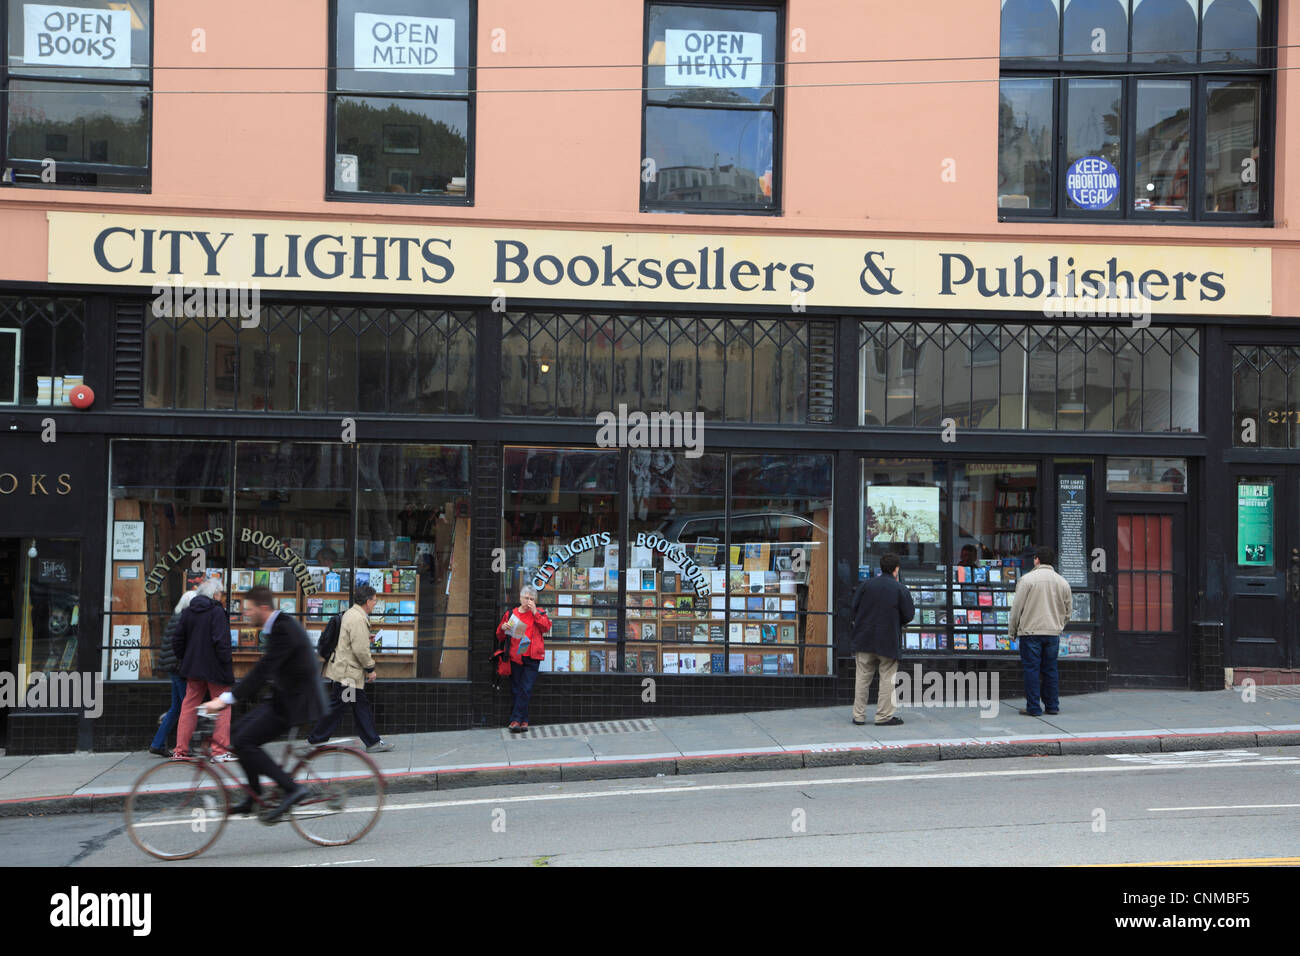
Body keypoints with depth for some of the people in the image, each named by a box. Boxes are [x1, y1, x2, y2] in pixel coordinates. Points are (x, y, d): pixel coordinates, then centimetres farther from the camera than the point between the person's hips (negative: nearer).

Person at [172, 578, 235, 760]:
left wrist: (184, 660, 19)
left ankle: (180, 750, 11)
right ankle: (220, 750, 0)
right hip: (215, 669, -6)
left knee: (189, 706, 11)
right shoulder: (217, 611, -12)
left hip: (193, 668, 6)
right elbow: (221, 640, -19)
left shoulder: (188, 612, 8)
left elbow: (178, 640, 10)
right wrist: (226, 662, -12)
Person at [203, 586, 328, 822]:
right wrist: (229, 696, 18)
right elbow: (265, 671, 19)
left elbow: (263, 670, -28)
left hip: (296, 703, -10)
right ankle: (254, 797, 18)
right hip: (286, 697, 10)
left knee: (243, 742, -12)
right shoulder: (280, 625, 12)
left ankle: (291, 788, -9)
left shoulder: (283, 629, -20)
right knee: (241, 732, 12)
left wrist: (227, 699, -30)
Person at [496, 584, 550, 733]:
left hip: (532, 658, -2)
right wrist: (503, 629, -8)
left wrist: (535, 612, -10)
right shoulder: (511, 614, 12)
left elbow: (546, 627, -6)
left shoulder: (539, 613, 11)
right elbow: (500, 636, 15)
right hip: (515, 657, 2)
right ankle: (523, 720, 10)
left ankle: (516, 720, -9)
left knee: (525, 690, -10)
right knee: (516, 690, 1)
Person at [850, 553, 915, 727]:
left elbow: (855, 607, 3)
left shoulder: (866, 585, -1)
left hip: (864, 639, 3)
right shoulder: (900, 589, -7)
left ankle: (859, 715, 12)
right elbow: (909, 615, -4)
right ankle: (884, 716, 6)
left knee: (862, 678, 10)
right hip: (889, 641, -3)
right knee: (887, 679, 6)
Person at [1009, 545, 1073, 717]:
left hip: (1030, 631, -4)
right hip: (1053, 632, 4)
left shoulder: (1027, 579, -6)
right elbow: (1067, 612, 14)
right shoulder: (1063, 582, 9)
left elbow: (1017, 607, -6)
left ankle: (1033, 707, 0)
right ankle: (1052, 706, 16)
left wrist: (1012, 631, 3)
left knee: (1032, 669, 0)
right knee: (1050, 669, 12)